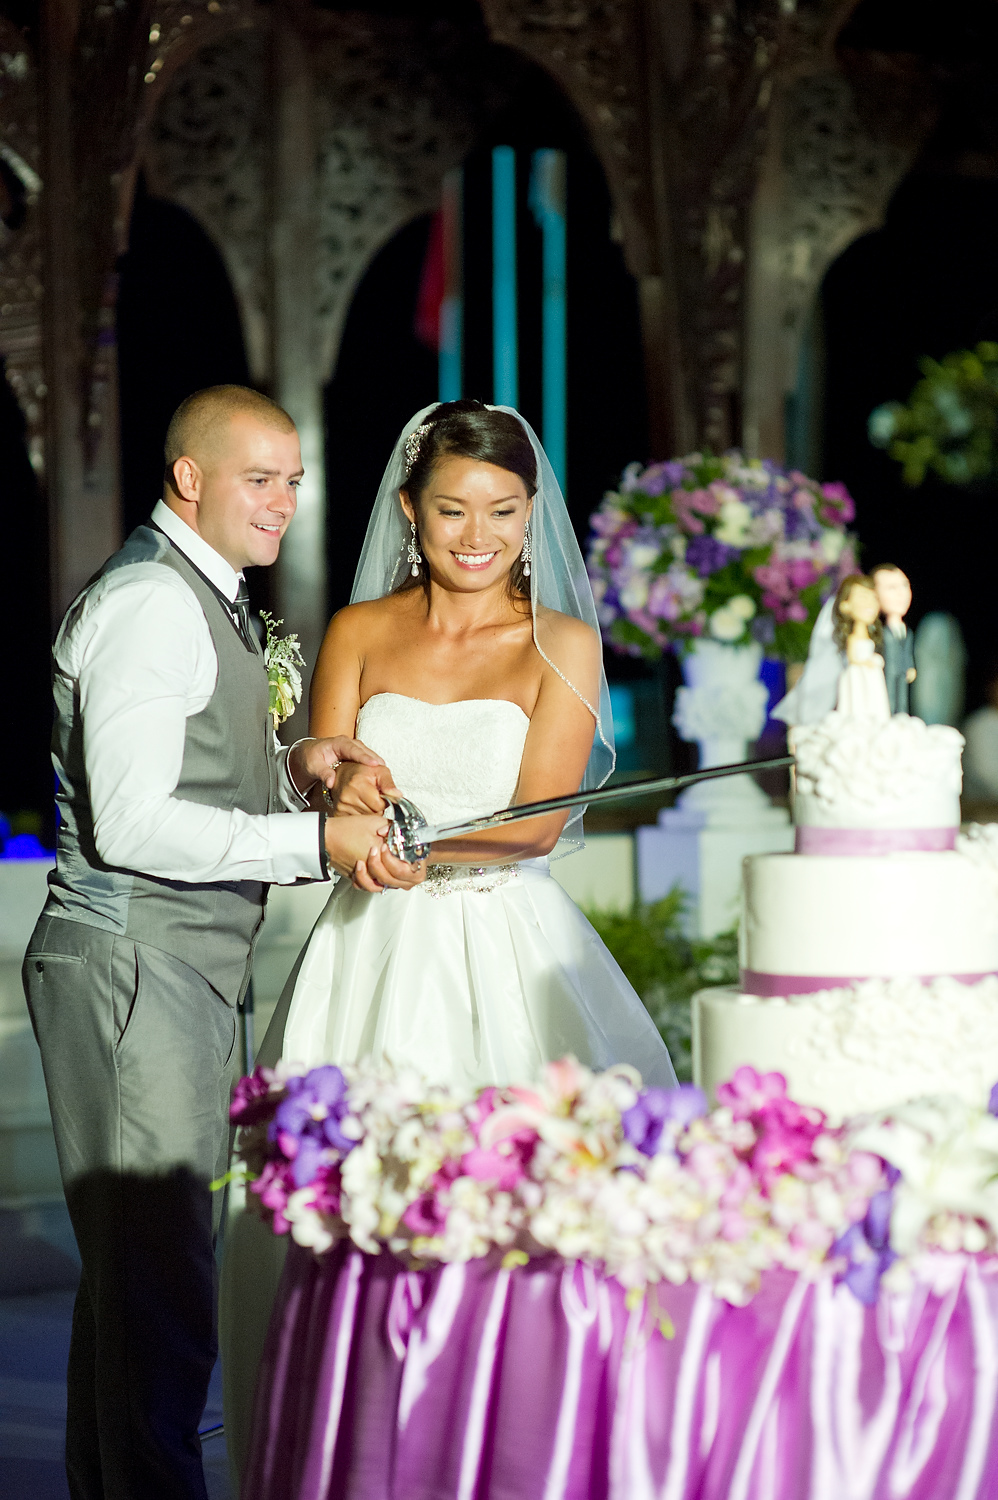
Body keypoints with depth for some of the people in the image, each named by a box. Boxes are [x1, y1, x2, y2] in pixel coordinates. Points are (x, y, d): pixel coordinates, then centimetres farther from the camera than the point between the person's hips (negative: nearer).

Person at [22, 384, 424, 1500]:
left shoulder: (201, 598, 18)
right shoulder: (151, 603, -14)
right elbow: (133, 825, -22)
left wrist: (290, 769, 5)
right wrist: (313, 840, -22)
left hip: (178, 976, 11)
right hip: (133, 965, -11)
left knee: (130, 1265, 16)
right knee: (159, 1276, -10)